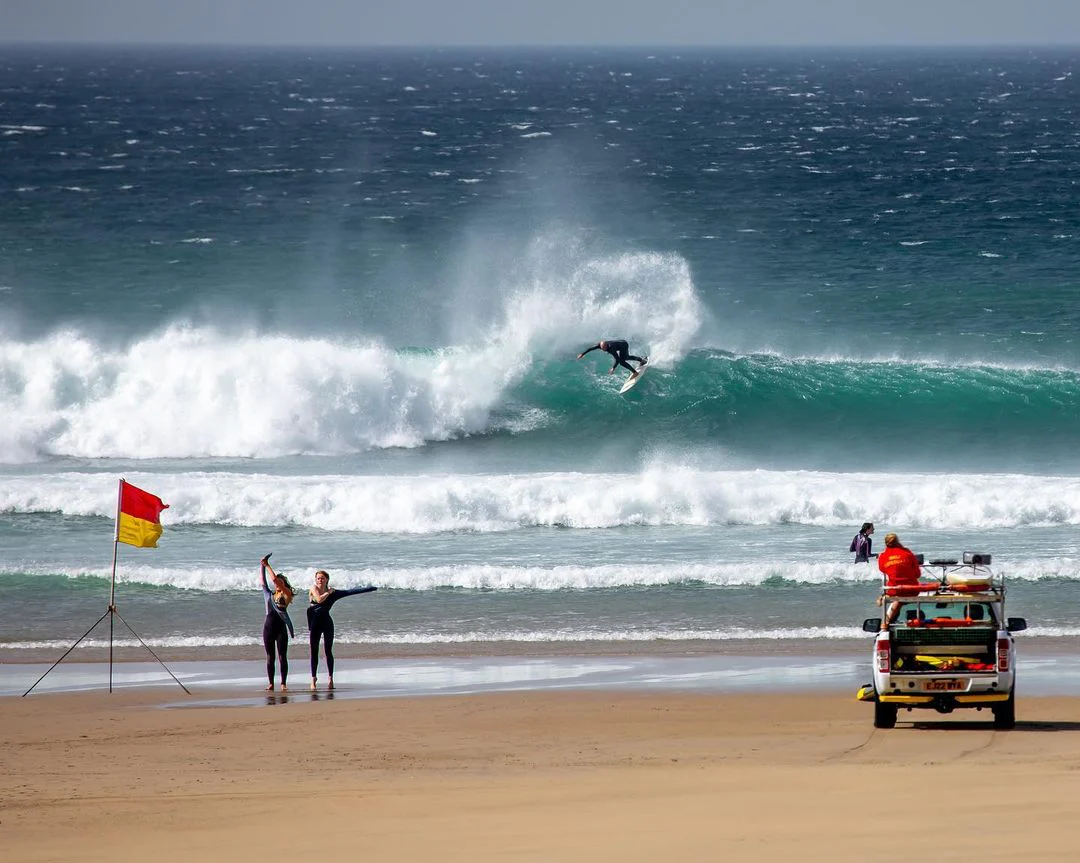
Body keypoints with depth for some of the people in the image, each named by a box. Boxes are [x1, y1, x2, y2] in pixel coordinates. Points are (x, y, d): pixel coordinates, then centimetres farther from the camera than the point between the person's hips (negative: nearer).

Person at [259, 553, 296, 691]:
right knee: (270, 657, 4)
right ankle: (271, 684, 6)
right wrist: (262, 566, 1)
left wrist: (268, 566, -3)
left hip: (281, 628, -4)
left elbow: (276, 579, -9)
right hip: (269, 627, 4)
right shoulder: (269, 594, 13)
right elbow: (262, 580, 8)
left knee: (282, 657, -4)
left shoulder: (286, 594, 1)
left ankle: (283, 683, -1)